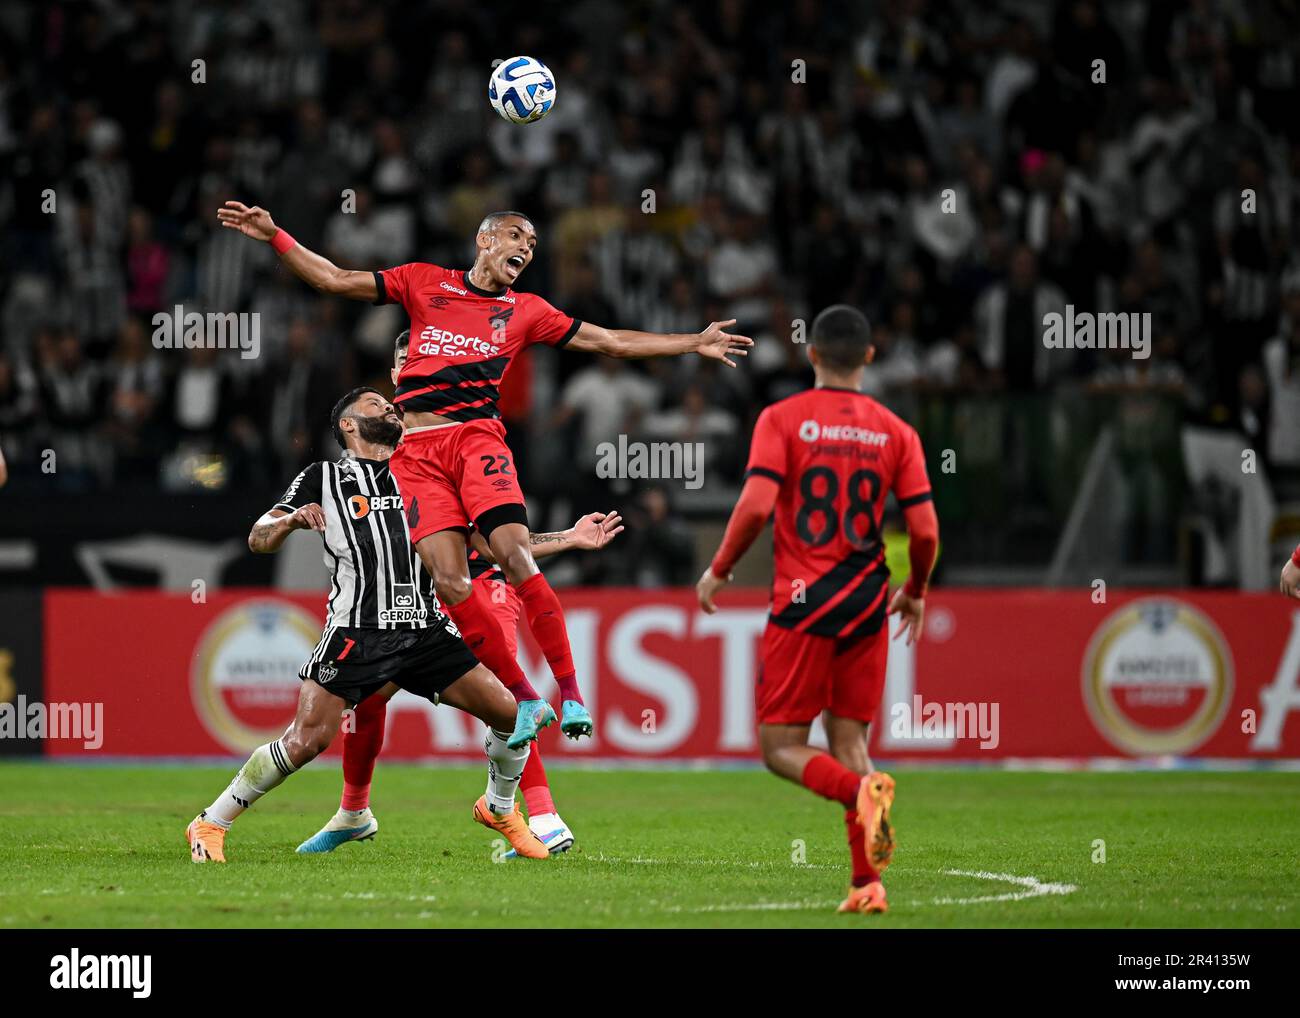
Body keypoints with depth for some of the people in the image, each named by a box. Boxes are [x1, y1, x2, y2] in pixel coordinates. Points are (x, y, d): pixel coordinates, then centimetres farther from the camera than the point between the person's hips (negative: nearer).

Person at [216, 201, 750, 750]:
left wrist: (695, 343, 17)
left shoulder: (526, 311, 17)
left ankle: (570, 693, -16)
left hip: (477, 438, 0)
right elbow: (337, 280, 18)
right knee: (450, 582, -14)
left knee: (516, 557, -22)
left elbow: (612, 341, 20)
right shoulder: (424, 282, 16)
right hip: (415, 451, 0)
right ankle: (524, 699, -4)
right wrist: (275, 235, 10)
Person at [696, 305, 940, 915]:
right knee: (848, 741, 11)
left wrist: (719, 570, 0)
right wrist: (915, 593, 19)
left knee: (780, 747, 2)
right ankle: (867, 883, 1)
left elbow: (756, 505, -15)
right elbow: (925, 531, 0)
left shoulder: (783, 419, -3)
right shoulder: (895, 431, 5)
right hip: (867, 604, 3)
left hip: (803, 601, -3)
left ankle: (862, 790, -27)